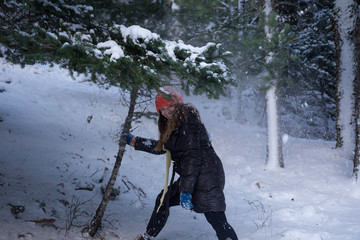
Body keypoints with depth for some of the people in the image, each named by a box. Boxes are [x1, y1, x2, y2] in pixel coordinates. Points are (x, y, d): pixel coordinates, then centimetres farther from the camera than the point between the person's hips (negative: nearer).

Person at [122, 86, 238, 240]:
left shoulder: (188, 122, -15)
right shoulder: (172, 124, 15)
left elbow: (193, 157, -22)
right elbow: (161, 147, 32)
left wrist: (186, 189, -24)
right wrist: (134, 142, 35)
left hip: (206, 176, -10)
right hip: (190, 176, 10)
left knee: (217, 220, -17)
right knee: (163, 200, 21)